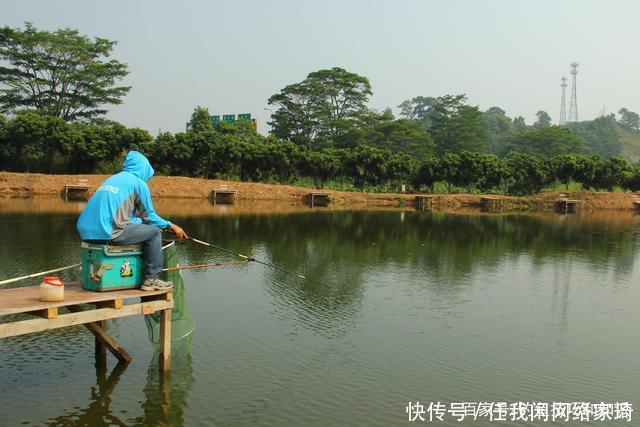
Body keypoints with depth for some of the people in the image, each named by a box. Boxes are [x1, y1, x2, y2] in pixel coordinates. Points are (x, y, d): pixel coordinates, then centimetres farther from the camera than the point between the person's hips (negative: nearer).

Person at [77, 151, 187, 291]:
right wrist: (171, 226, 20)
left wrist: (144, 222, 41)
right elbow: (149, 217, 6)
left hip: (87, 232, 8)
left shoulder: (111, 179, 25)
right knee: (154, 232, 6)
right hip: (108, 233, -8)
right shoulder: (139, 183, 3)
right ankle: (151, 279, 6)